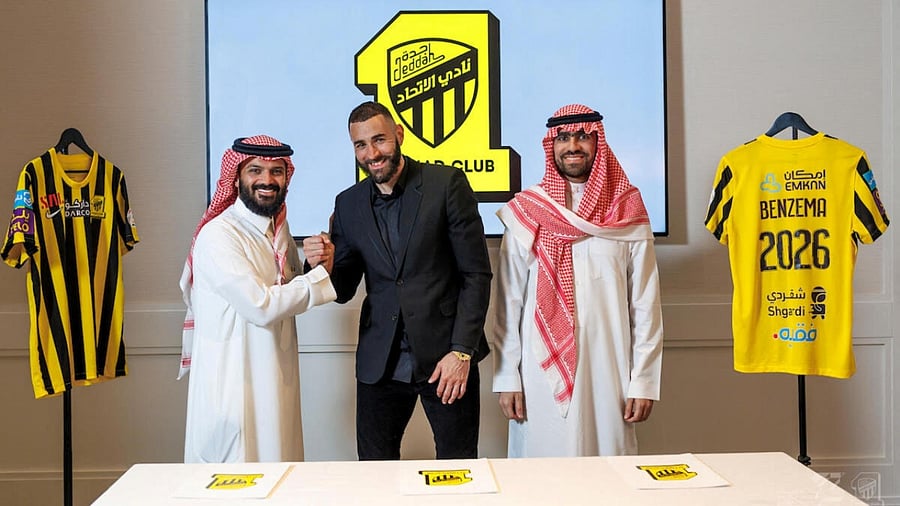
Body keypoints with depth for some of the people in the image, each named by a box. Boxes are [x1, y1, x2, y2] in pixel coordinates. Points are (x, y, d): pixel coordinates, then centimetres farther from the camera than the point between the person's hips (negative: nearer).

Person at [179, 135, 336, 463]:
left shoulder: (279, 230, 10)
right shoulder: (218, 235, -16)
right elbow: (261, 306, -21)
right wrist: (324, 274, -13)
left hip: (277, 383, 8)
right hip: (234, 385, -8)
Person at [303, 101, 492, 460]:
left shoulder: (447, 184, -6)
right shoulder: (348, 204, 7)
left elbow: (477, 274, -6)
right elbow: (343, 290, 11)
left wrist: (462, 351, -13)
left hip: (445, 355, -3)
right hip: (380, 362, 4)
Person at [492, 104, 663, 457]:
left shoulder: (628, 212, 3)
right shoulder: (526, 213, 2)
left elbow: (646, 304, 2)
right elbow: (508, 302, 2)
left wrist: (644, 381, -2)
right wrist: (506, 378, -1)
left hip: (608, 375, 0)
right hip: (542, 375, 0)